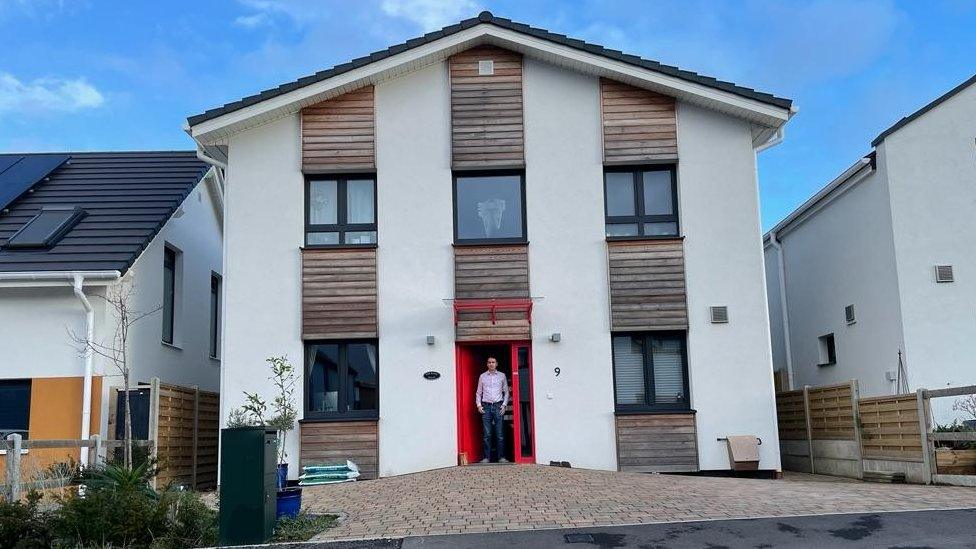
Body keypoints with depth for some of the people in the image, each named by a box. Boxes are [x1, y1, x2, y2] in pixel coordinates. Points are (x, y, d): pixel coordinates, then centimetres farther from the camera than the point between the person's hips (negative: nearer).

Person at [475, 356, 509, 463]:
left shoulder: (502, 376, 10)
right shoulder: (482, 376, 11)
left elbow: (506, 392, 12)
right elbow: (478, 392, 14)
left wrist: (504, 404, 0)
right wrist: (478, 405, 2)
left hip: (498, 406, 0)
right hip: (486, 406, 0)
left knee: (499, 433, -3)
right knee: (487, 434, -2)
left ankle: (501, 457, 1)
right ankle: (486, 457, 2)